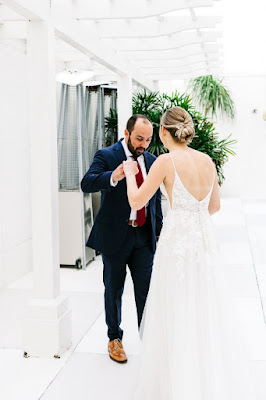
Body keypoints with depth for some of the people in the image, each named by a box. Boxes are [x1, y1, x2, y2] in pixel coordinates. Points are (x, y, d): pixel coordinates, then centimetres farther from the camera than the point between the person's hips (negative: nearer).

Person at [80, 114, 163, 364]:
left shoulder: (151, 161, 8)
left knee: (146, 290, 5)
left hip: (144, 237, 4)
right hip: (115, 236, -3)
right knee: (113, 291, 10)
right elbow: (86, 184, -24)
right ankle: (114, 339, 28)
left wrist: (158, 231, 12)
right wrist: (113, 177, -43)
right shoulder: (106, 156, -8)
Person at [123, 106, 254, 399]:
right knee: (205, 309, 17)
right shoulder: (207, 161, 5)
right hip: (204, 238, 6)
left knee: (176, 313, 7)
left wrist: (129, 173, 5)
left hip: (177, 240, -6)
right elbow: (214, 206, 13)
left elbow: (136, 202, -11)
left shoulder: (166, 161, -12)